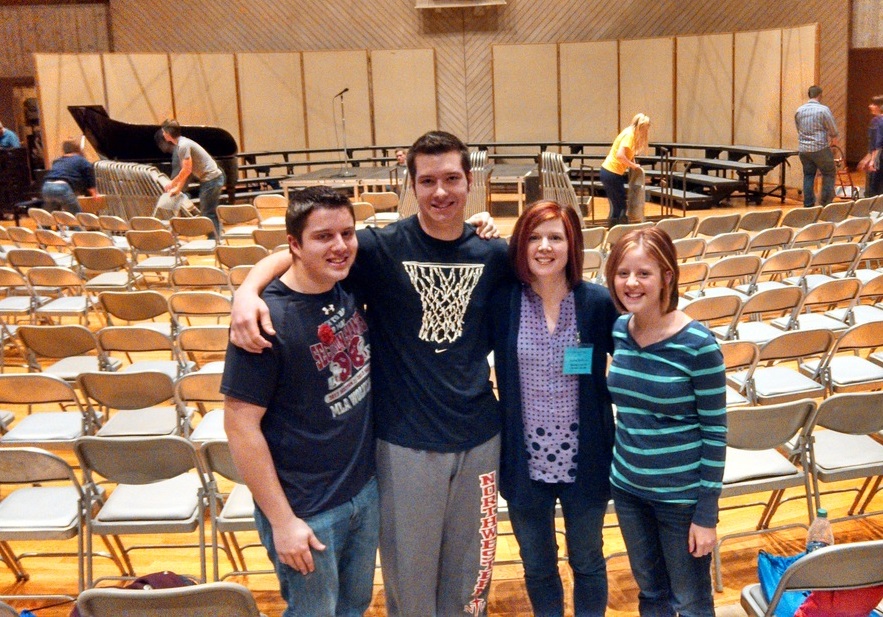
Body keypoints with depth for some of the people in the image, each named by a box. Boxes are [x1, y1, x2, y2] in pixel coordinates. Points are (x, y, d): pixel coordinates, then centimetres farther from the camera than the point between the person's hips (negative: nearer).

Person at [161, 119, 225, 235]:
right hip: (213, 178, 10)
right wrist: (178, 188, 16)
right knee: (210, 213, 13)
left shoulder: (183, 145, -16)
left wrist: (172, 183, -9)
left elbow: (187, 170, -19)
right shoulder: (181, 144, 15)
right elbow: (185, 171, 18)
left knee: (208, 214, -8)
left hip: (211, 179, -10)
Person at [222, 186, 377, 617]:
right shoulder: (267, 319, -23)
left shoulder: (350, 288, -5)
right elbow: (241, 425, -19)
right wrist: (282, 521, -17)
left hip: (367, 489, 6)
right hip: (309, 511, -6)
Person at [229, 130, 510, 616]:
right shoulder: (382, 248, -10)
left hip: (479, 437, 3)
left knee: (468, 569, 20)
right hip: (404, 440, -2)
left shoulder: (492, 254, -1)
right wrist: (247, 291, -30)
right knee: (409, 571, 14)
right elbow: (289, 255, -12)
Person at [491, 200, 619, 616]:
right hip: (524, 460, 1)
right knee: (537, 567, 20)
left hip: (584, 458, 0)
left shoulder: (597, 303, -10)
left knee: (587, 563, 20)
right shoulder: (502, 301, -8)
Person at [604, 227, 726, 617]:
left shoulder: (697, 344, -19)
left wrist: (707, 514, -12)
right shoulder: (618, 330, -4)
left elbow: (715, 431, -14)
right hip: (627, 487, 5)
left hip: (681, 495, -5)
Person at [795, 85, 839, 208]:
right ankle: (826, 201, 4)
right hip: (820, 148, -5)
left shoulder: (799, 110, 5)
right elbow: (833, 129, -4)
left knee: (808, 175, 12)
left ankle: (808, 204, 12)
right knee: (829, 173, 9)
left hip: (803, 148, 5)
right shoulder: (823, 109, -10)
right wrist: (833, 139, 16)